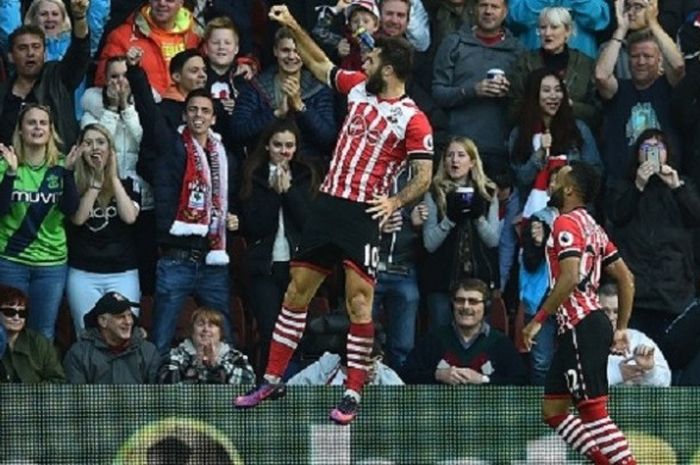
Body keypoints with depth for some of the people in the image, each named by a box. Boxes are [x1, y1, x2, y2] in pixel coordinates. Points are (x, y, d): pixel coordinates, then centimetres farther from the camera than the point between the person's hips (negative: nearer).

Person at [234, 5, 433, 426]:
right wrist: (293, 27, 21)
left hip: (364, 216, -7)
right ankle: (273, 381, 19)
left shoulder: (412, 119, -10)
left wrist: (396, 202, -27)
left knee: (359, 301, -11)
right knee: (297, 292, 10)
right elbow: (320, 65, 26)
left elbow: (424, 176, -11)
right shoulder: (358, 87, 9)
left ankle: (353, 395, -4)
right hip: (328, 204, 7)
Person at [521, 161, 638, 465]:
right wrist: (620, 329, 22)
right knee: (553, 411, 10)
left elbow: (569, 278, -22)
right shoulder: (592, 227, 20)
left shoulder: (567, 223, -9)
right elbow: (626, 278, 21)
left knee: (593, 412, -12)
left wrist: (538, 320, -17)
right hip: (576, 329, 10)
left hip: (581, 327, -10)